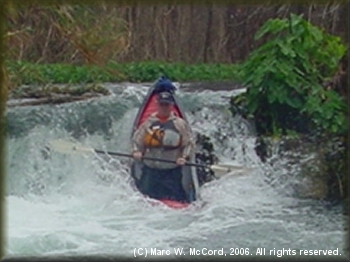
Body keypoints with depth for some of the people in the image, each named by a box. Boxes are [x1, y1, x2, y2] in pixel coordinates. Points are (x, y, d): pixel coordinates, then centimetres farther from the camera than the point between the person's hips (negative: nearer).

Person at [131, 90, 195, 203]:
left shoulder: (180, 124, 2)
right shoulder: (148, 123, 5)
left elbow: (189, 143, 3)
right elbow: (137, 140, 9)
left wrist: (184, 157, -12)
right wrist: (136, 151, -10)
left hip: (172, 170, -2)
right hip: (150, 169, 2)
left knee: (175, 199, -2)